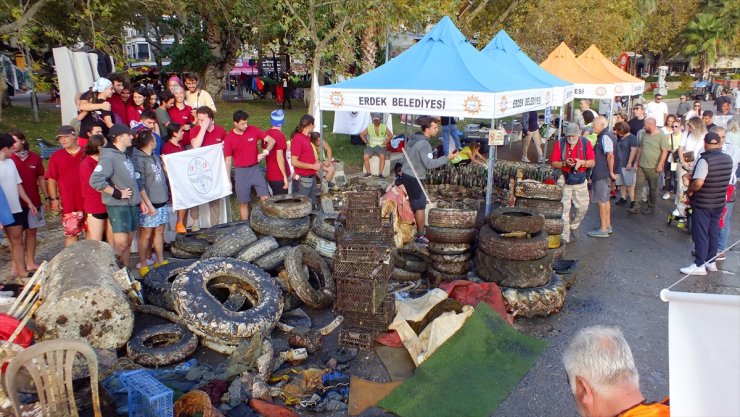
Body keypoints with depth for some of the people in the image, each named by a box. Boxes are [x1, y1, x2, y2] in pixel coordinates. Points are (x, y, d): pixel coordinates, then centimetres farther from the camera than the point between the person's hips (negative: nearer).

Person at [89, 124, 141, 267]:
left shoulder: (126, 156, 14)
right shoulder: (108, 157, -14)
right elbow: (95, 180, -25)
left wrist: (140, 201, 18)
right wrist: (117, 193, -18)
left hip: (132, 205, 8)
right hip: (118, 206, -8)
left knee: (128, 242, 13)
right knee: (121, 244, -11)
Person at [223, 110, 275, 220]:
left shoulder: (253, 130, -5)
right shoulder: (229, 138, -8)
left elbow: (272, 140, -2)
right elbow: (228, 160, -2)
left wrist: (265, 152, -20)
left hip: (255, 169, 1)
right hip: (240, 171, -1)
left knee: (265, 198, -6)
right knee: (243, 202, 7)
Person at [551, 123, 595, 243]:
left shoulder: (586, 143, 1)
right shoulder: (560, 144, -2)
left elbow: (592, 162, -1)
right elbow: (553, 163, -3)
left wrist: (581, 162, -20)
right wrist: (565, 163, -21)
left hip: (580, 180, 2)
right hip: (565, 180, -2)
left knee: (583, 207, 4)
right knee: (565, 208, -1)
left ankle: (574, 226, 32)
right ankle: (565, 236, 6)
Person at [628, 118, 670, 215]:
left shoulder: (661, 136, -10)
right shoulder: (645, 135, 9)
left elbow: (665, 151, -13)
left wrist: (660, 165, -18)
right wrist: (637, 161, 14)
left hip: (653, 168, -5)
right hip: (641, 166, 5)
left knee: (653, 189, 7)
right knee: (639, 186, 1)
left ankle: (651, 207, 18)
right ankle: (636, 207, 4)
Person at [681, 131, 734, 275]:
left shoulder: (705, 160, -22)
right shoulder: (728, 159, 2)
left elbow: (698, 183, -31)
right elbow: (725, 179, 16)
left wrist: (689, 191, -12)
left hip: (702, 204, -7)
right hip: (719, 203, 7)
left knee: (700, 234, 1)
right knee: (713, 232, 16)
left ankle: (699, 265, 6)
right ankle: (711, 262, 26)